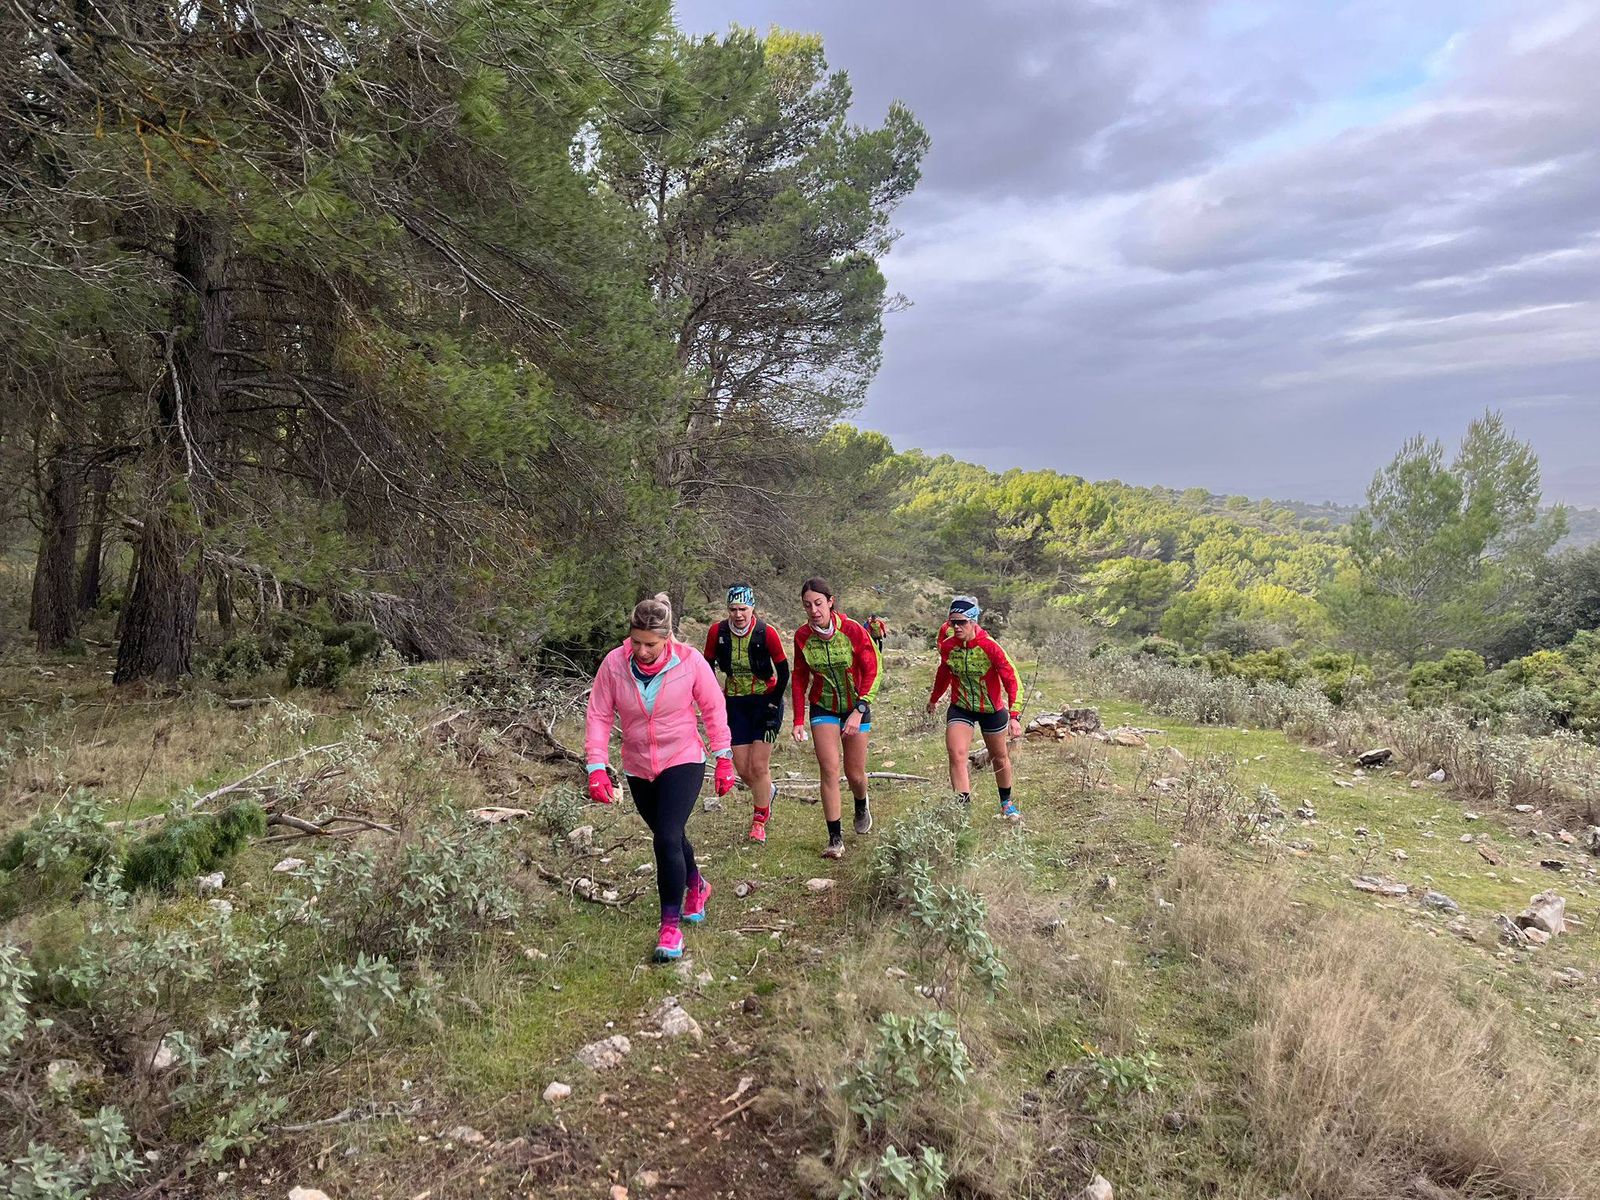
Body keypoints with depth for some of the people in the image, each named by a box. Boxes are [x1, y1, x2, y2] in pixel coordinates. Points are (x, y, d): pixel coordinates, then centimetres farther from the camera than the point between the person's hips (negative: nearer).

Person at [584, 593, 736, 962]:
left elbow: (714, 709, -6)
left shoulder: (690, 661, -17)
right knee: (669, 836, 19)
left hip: (683, 762, -3)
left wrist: (724, 759, -3)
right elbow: (599, 717, -9)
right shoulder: (614, 664, -14)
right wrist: (597, 768, -16)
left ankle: (671, 926, -2)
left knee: (667, 838, -16)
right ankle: (696, 886, 49)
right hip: (638, 768, 3)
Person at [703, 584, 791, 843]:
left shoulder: (767, 633, -19)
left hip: (765, 701, -3)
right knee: (743, 770, 4)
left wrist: (774, 705, -11)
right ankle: (768, 792, 38)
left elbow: (783, 672, -8)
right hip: (735, 703, 3)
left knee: (759, 766, -7)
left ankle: (760, 821, 14)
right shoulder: (717, 632, -12)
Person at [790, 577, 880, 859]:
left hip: (856, 707, -1)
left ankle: (862, 806, 44)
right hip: (823, 708, 1)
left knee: (855, 773, 8)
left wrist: (859, 711, -24)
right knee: (829, 770, -11)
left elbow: (871, 672, -15)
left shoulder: (853, 631, -19)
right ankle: (835, 838, -2)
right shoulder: (802, 636, -11)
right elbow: (799, 678, 0)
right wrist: (799, 721, -3)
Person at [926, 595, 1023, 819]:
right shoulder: (947, 646, -12)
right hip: (960, 708, 2)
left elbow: (1010, 679, -19)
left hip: (991, 709, -2)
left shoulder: (989, 646, -23)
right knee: (956, 755, -18)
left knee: (999, 757, 16)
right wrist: (934, 699, 23)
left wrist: (1014, 716, -25)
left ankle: (1007, 803, 40)